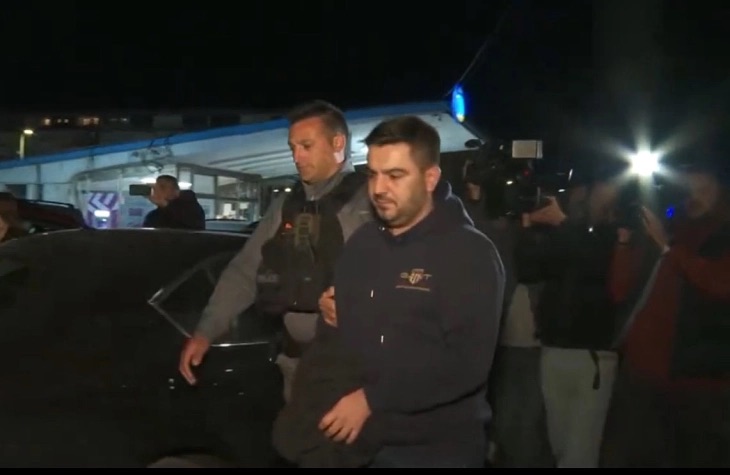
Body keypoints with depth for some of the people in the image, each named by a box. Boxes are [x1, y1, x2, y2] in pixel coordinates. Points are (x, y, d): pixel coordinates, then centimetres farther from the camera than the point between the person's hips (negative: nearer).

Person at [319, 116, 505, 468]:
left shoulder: (470, 253, -9)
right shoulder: (360, 244, 10)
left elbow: (467, 361, -19)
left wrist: (372, 399, -21)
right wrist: (326, 307, 0)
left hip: (437, 448, -5)